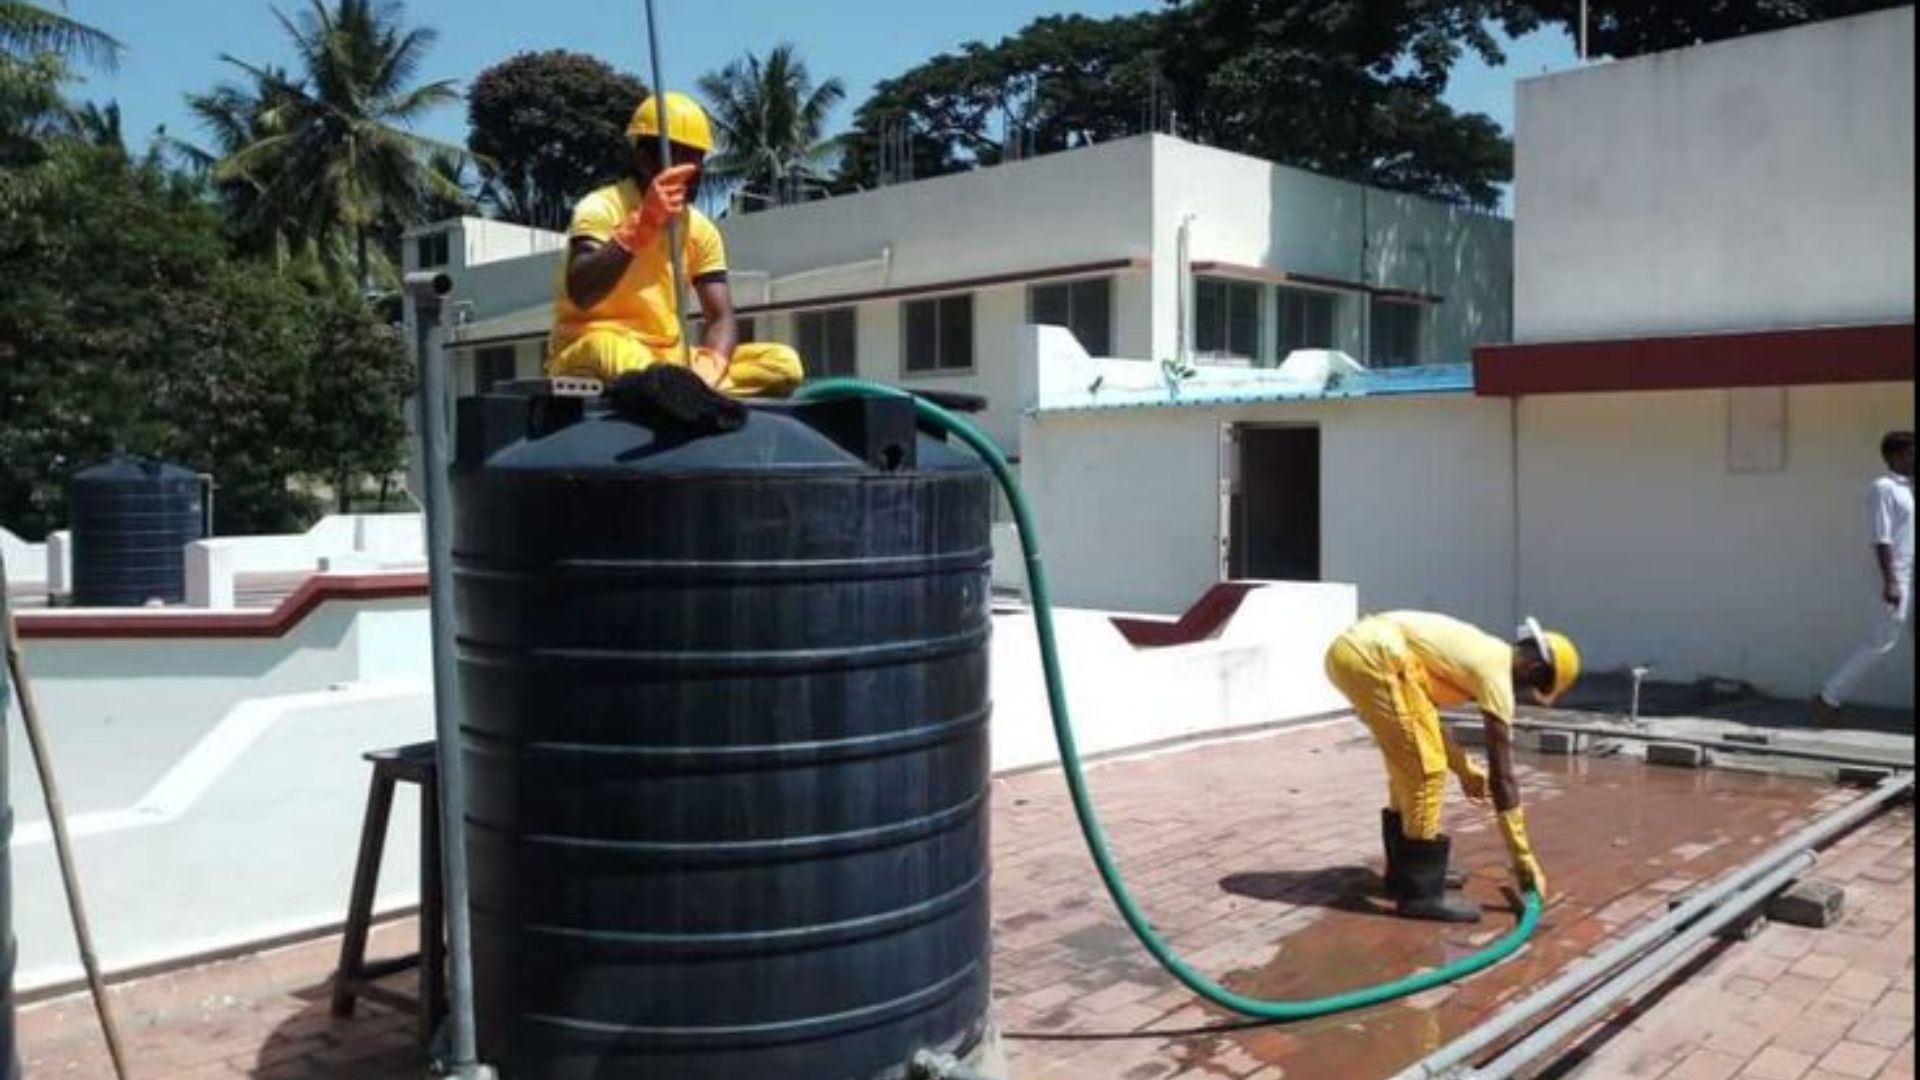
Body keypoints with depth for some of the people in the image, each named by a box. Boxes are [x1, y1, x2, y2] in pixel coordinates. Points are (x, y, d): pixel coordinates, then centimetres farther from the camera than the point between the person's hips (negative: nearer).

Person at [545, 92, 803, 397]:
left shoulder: (700, 229, 7)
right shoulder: (601, 208, -10)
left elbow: (721, 317, -1)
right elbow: (580, 294, -29)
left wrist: (707, 368, -24)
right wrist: (641, 226, -38)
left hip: (666, 359, 7)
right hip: (591, 351, -6)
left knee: (784, 363, -13)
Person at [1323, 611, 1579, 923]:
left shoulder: (1484, 653, 24)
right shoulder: (1496, 672, -1)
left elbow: (1422, 714, 35)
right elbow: (1502, 777, 0)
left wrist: (1464, 768, 42)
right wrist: (1524, 858, 6)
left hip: (1349, 648, 10)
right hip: (1373, 656, -10)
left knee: (1409, 766, 20)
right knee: (1425, 769, -3)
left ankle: (1405, 875, 29)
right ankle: (1421, 892, 4)